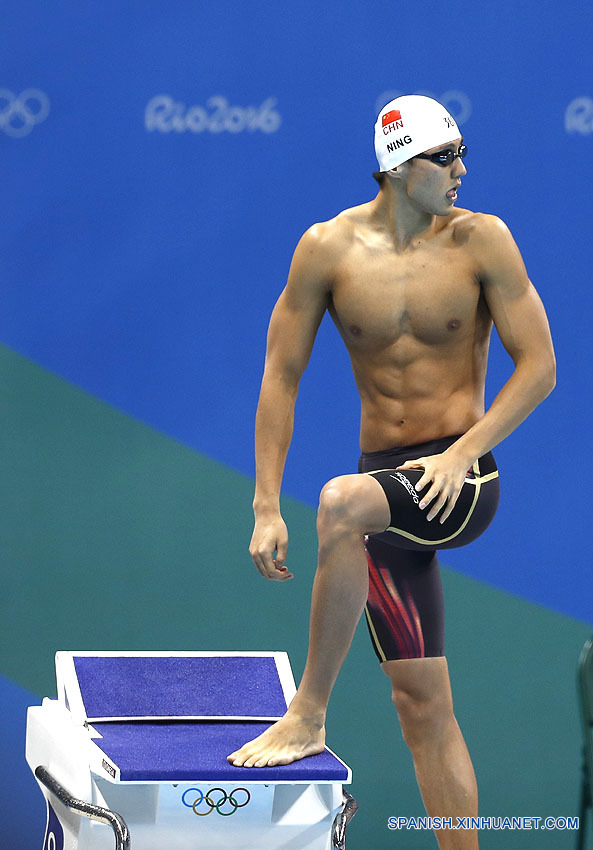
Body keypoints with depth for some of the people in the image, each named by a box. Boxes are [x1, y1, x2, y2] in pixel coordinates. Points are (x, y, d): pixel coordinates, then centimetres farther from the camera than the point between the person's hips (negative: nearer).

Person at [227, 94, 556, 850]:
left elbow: (539, 367, -5)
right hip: (385, 483, 3)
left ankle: (309, 715, -21)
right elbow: (281, 376, 2)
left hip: (462, 482, -3)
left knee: (342, 504, -33)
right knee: (422, 704, 3)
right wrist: (266, 508, -4)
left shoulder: (480, 240, -5)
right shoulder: (329, 248, -1)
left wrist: (461, 453, -17)